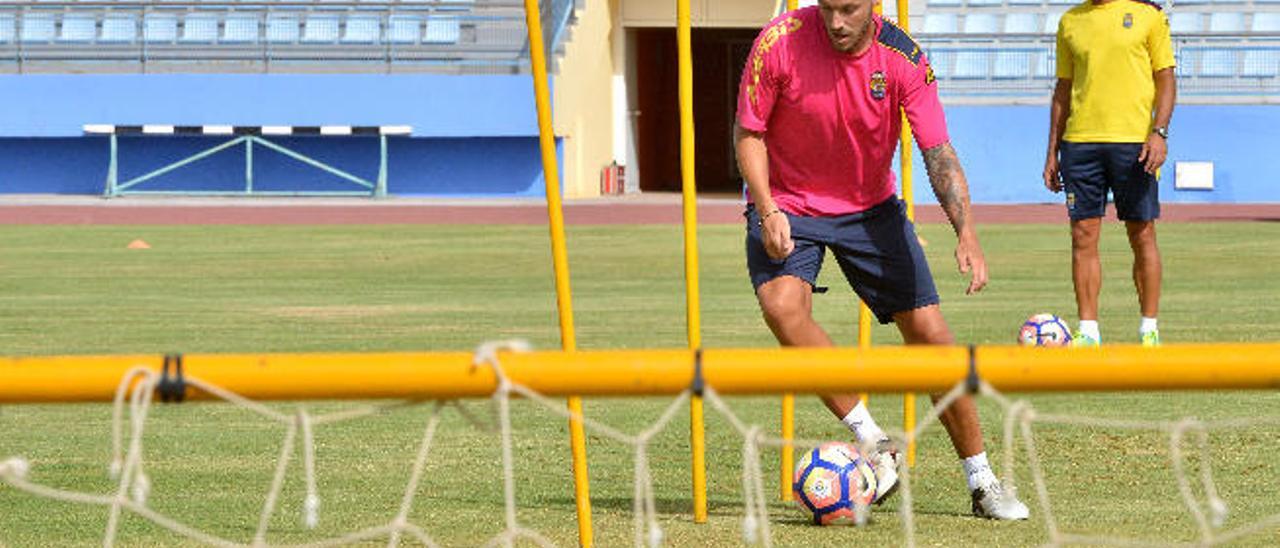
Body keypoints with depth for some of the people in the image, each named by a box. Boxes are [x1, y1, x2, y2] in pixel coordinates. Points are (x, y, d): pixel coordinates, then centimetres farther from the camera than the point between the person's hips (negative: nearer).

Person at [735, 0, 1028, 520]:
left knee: (928, 330, -4)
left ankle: (981, 481, 9)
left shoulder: (903, 59, -16)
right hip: (788, 206, -1)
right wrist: (767, 212, -21)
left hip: (871, 207, 2)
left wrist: (966, 233, -32)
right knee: (783, 305, -30)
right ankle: (873, 443, -23)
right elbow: (749, 133, -7)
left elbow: (938, 152, -17)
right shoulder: (780, 42, -18)